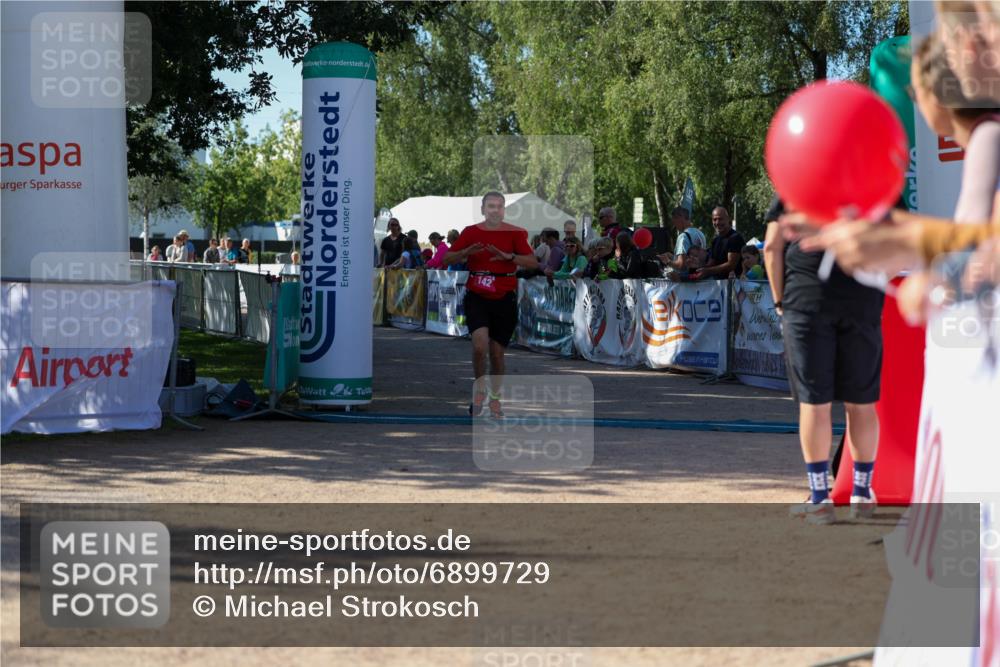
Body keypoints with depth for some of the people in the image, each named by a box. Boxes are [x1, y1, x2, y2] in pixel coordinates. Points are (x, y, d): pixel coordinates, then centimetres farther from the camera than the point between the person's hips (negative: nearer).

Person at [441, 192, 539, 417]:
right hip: (476, 297, 0)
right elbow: (447, 258, 2)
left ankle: (495, 398, 26)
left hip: (504, 299, 0)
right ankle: (479, 389, -2)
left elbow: (533, 262, -11)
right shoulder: (471, 232, 3)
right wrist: (466, 252, -18)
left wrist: (508, 256, -27)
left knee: (497, 352, 7)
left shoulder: (514, 233, -1)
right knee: (480, 344, -21)